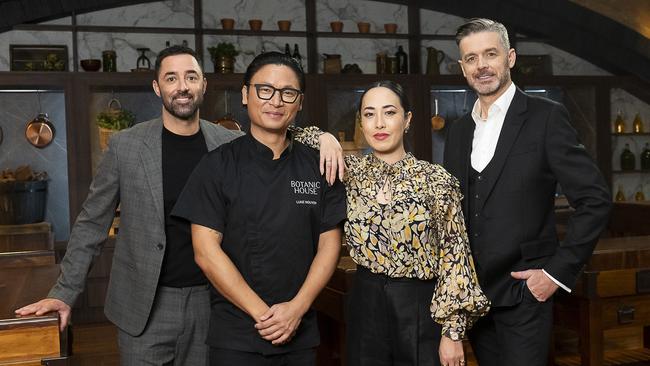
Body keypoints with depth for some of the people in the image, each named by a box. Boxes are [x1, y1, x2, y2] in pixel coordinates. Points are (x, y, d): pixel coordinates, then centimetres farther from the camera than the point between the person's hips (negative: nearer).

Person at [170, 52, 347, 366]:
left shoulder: (319, 167, 5)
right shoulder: (217, 166, -3)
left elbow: (329, 244, 3)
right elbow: (206, 251, -9)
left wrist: (297, 308, -10)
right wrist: (262, 313, -13)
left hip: (301, 333, 3)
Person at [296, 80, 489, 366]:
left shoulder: (436, 179, -9)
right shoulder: (351, 171, 0)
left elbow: (454, 255, -7)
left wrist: (453, 331, -10)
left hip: (420, 308, -3)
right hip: (365, 303, 3)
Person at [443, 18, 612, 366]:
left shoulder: (546, 116, -6)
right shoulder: (458, 131, 11)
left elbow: (595, 198, -9)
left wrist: (558, 271, -12)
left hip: (524, 292, -5)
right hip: (472, 294, 5)